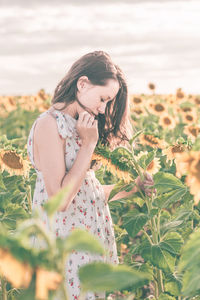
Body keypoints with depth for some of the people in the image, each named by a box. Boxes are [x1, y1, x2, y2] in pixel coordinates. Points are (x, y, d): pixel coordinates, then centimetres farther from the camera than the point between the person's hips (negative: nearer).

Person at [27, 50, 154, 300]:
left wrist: (130, 188, 8)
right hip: (66, 248, -9)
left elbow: (85, 190, 11)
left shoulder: (73, 124, 11)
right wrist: (89, 143, -18)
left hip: (92, 239, 9)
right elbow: (60, 199, -23)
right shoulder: (49, 124, -17)